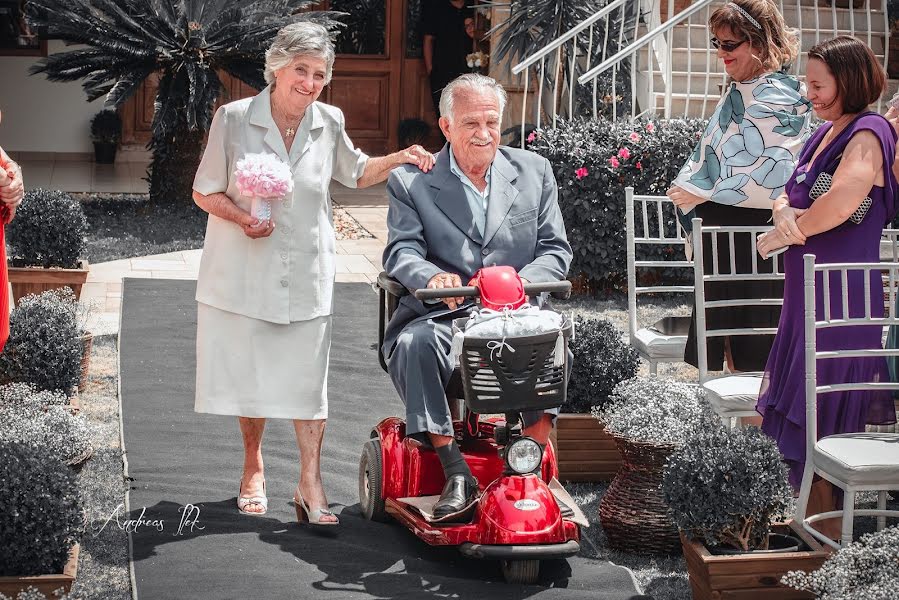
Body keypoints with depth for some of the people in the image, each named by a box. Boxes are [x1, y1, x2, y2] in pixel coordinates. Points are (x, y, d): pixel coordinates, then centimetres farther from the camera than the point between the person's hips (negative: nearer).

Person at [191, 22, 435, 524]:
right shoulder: (234, 119, -8)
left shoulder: (329, 123, 1)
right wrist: (243, 218, -19)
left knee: (307, 379, 1)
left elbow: (356, 173, 19)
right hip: (244, 273, -1)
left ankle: (311, 484, 8)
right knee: (250, 374, 8)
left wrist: (400, 159, 2)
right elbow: (204, 191, -1)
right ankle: (254, 472, 28)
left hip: (306, 275, 2)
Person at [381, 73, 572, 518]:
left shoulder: (534, 172, 13)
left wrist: (521, 282, -16)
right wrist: (433, 277, -29)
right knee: (413, 343, -33)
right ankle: (455, 472, -27)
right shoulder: (410, 182, 7)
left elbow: (556, 249, 8)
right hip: (443, 316, -1)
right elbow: (400, 251, -4)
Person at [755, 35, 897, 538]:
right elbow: (790, 195, 14)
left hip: (842, 296, -9)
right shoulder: (827, 133, 14)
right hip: (809, 290, 9)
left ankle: (831, 532, 6)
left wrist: (782, 236, -17)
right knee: (801, 407, 15)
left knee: (825, 414, -3)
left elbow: (843, 200, -32)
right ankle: (813, 517, 26)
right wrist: (784, 211, -11)